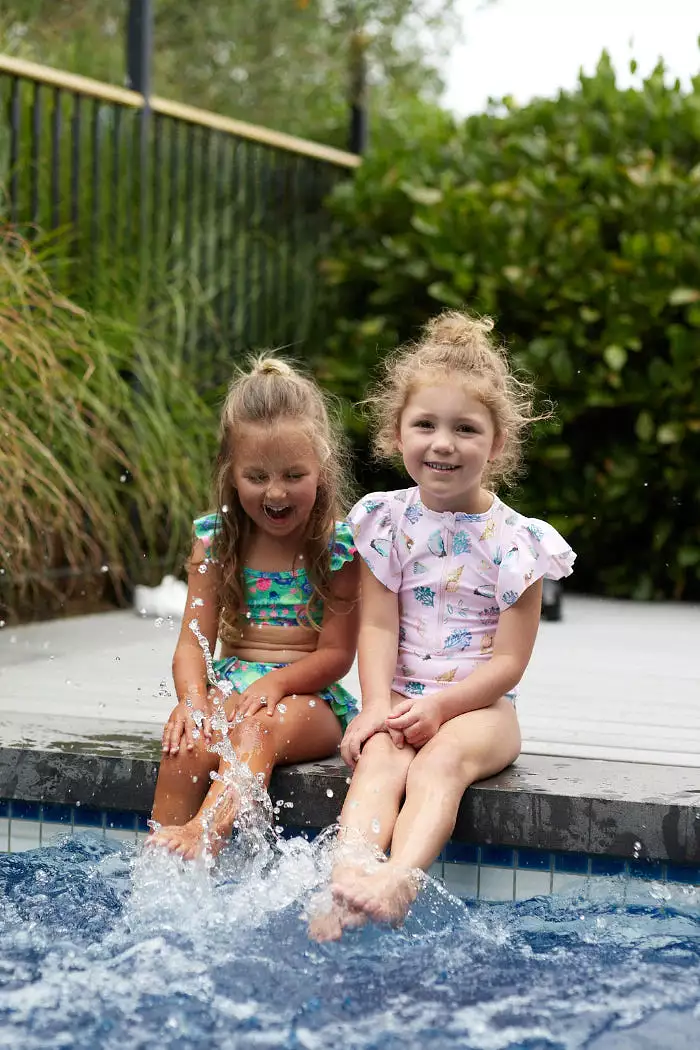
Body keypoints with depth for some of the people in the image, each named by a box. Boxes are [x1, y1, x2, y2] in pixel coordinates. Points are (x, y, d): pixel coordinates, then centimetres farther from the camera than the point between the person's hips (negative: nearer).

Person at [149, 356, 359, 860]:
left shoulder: (339, 545, -4)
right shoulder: (217, 539, 6)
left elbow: (336, 653, -5)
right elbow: (194, 640, 3)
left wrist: (275, 683, -22)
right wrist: (193, 699, -18)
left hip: (308, 694, -3)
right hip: (231, 683, 3)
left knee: (257, 729, -37)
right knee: (187, 745, -29)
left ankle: (205, 834, -58)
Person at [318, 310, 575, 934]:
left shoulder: (514, 540, -2)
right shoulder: (388, 522, 6)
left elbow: (509, 661, -5)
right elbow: (378, 627, -1)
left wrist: (440, 705, -18)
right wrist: (378, 706, -17)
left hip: (478, 706, -2)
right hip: (400, 701, 2)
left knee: (441, 760, -32)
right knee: (378, 761, -28)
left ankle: (401, 880, -53)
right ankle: (347, 881, -51)